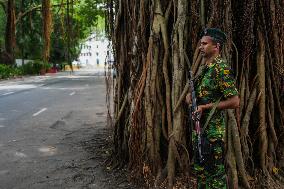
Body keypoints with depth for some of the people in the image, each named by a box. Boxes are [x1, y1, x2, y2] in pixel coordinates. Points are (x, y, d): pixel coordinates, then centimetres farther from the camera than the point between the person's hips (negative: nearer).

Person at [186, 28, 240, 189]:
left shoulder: (222, 69, -15)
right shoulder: (204, 68, 13)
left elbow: (235, 102, -20)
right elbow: (197, 89, 26)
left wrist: (205, 107, -19)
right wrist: (190, 95, 2)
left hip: (213, 129, -9)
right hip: (199, 127, 9)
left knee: (215, 171, 0)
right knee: (200, 169, 19)